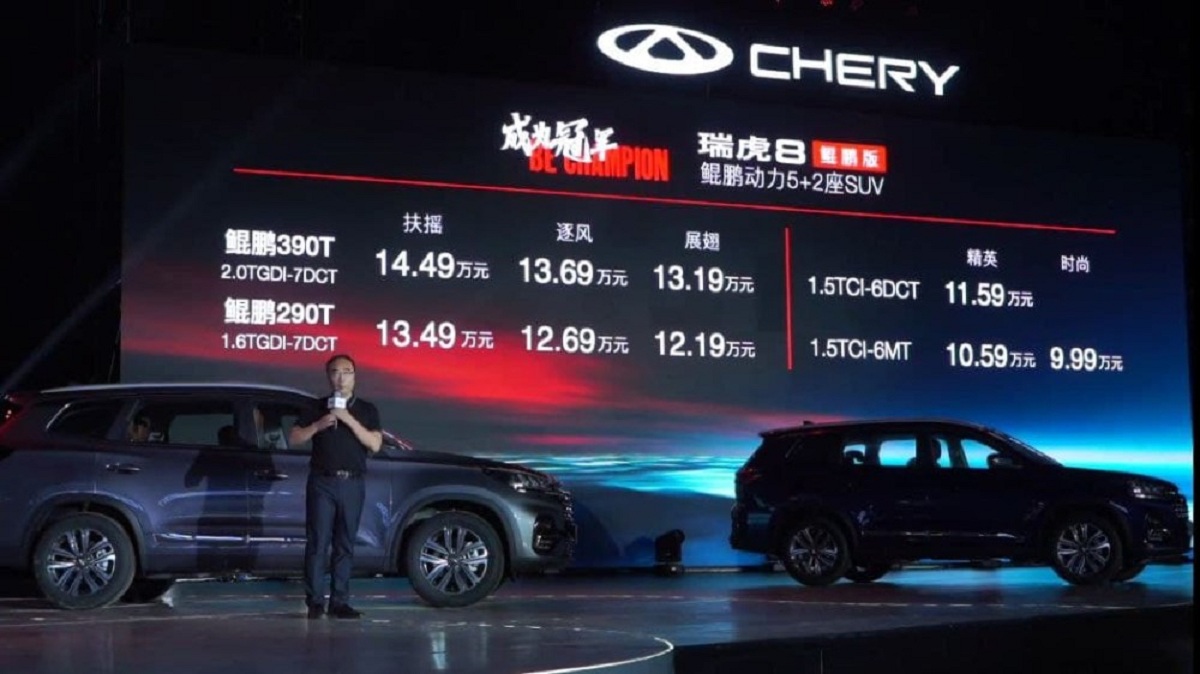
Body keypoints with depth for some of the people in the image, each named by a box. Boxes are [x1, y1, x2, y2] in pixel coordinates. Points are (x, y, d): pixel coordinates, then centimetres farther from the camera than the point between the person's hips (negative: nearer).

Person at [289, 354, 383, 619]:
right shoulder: (318, 408, 11)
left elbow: (375, 444, -4)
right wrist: (318, 425, -10)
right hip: (322, 482, -1)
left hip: (352, 484, 1)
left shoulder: (366, 410, 9)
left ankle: (339, 602, 5)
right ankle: (315, 601, -4)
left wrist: (350, 420, -13)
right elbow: (294, 438, 6)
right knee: (318, 542, -5)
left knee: (345, 545, 2)